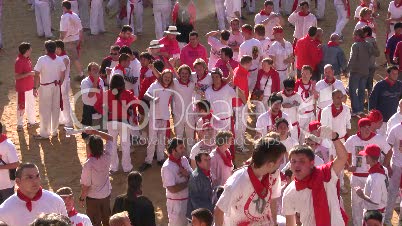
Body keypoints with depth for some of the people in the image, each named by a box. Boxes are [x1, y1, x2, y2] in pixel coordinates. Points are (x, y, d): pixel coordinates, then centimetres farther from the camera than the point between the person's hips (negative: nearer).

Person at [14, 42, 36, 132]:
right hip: (22, 89, -9)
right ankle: (20, 125, 16)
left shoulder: (27, 59, 4)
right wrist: (29, 73, -27)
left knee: (31, 104, 19)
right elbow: (16, 76, -24)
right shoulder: (19, 61, -23)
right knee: (21, 107, 4)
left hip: (30, 87, 9)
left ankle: (31, 121, 35)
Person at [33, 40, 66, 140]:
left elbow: (37, 75, -16)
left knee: (45, 110, 4)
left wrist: (35, 87, -7)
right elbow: (63, 75, 3)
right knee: (56, 109, 14)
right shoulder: (59, 60, -3)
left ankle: (44, 133, 10)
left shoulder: (42, 60, -17)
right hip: (56, 86, 5)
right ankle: (54, 131, 24)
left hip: (45, 87, -4)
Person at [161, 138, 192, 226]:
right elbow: (172, 189, -26)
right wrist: (188, 182, -16)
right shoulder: (167, 167, -22)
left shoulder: (184, 160, -1)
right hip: (176, 203, -7)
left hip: (188, 199, 7)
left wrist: (187, 174, -17)